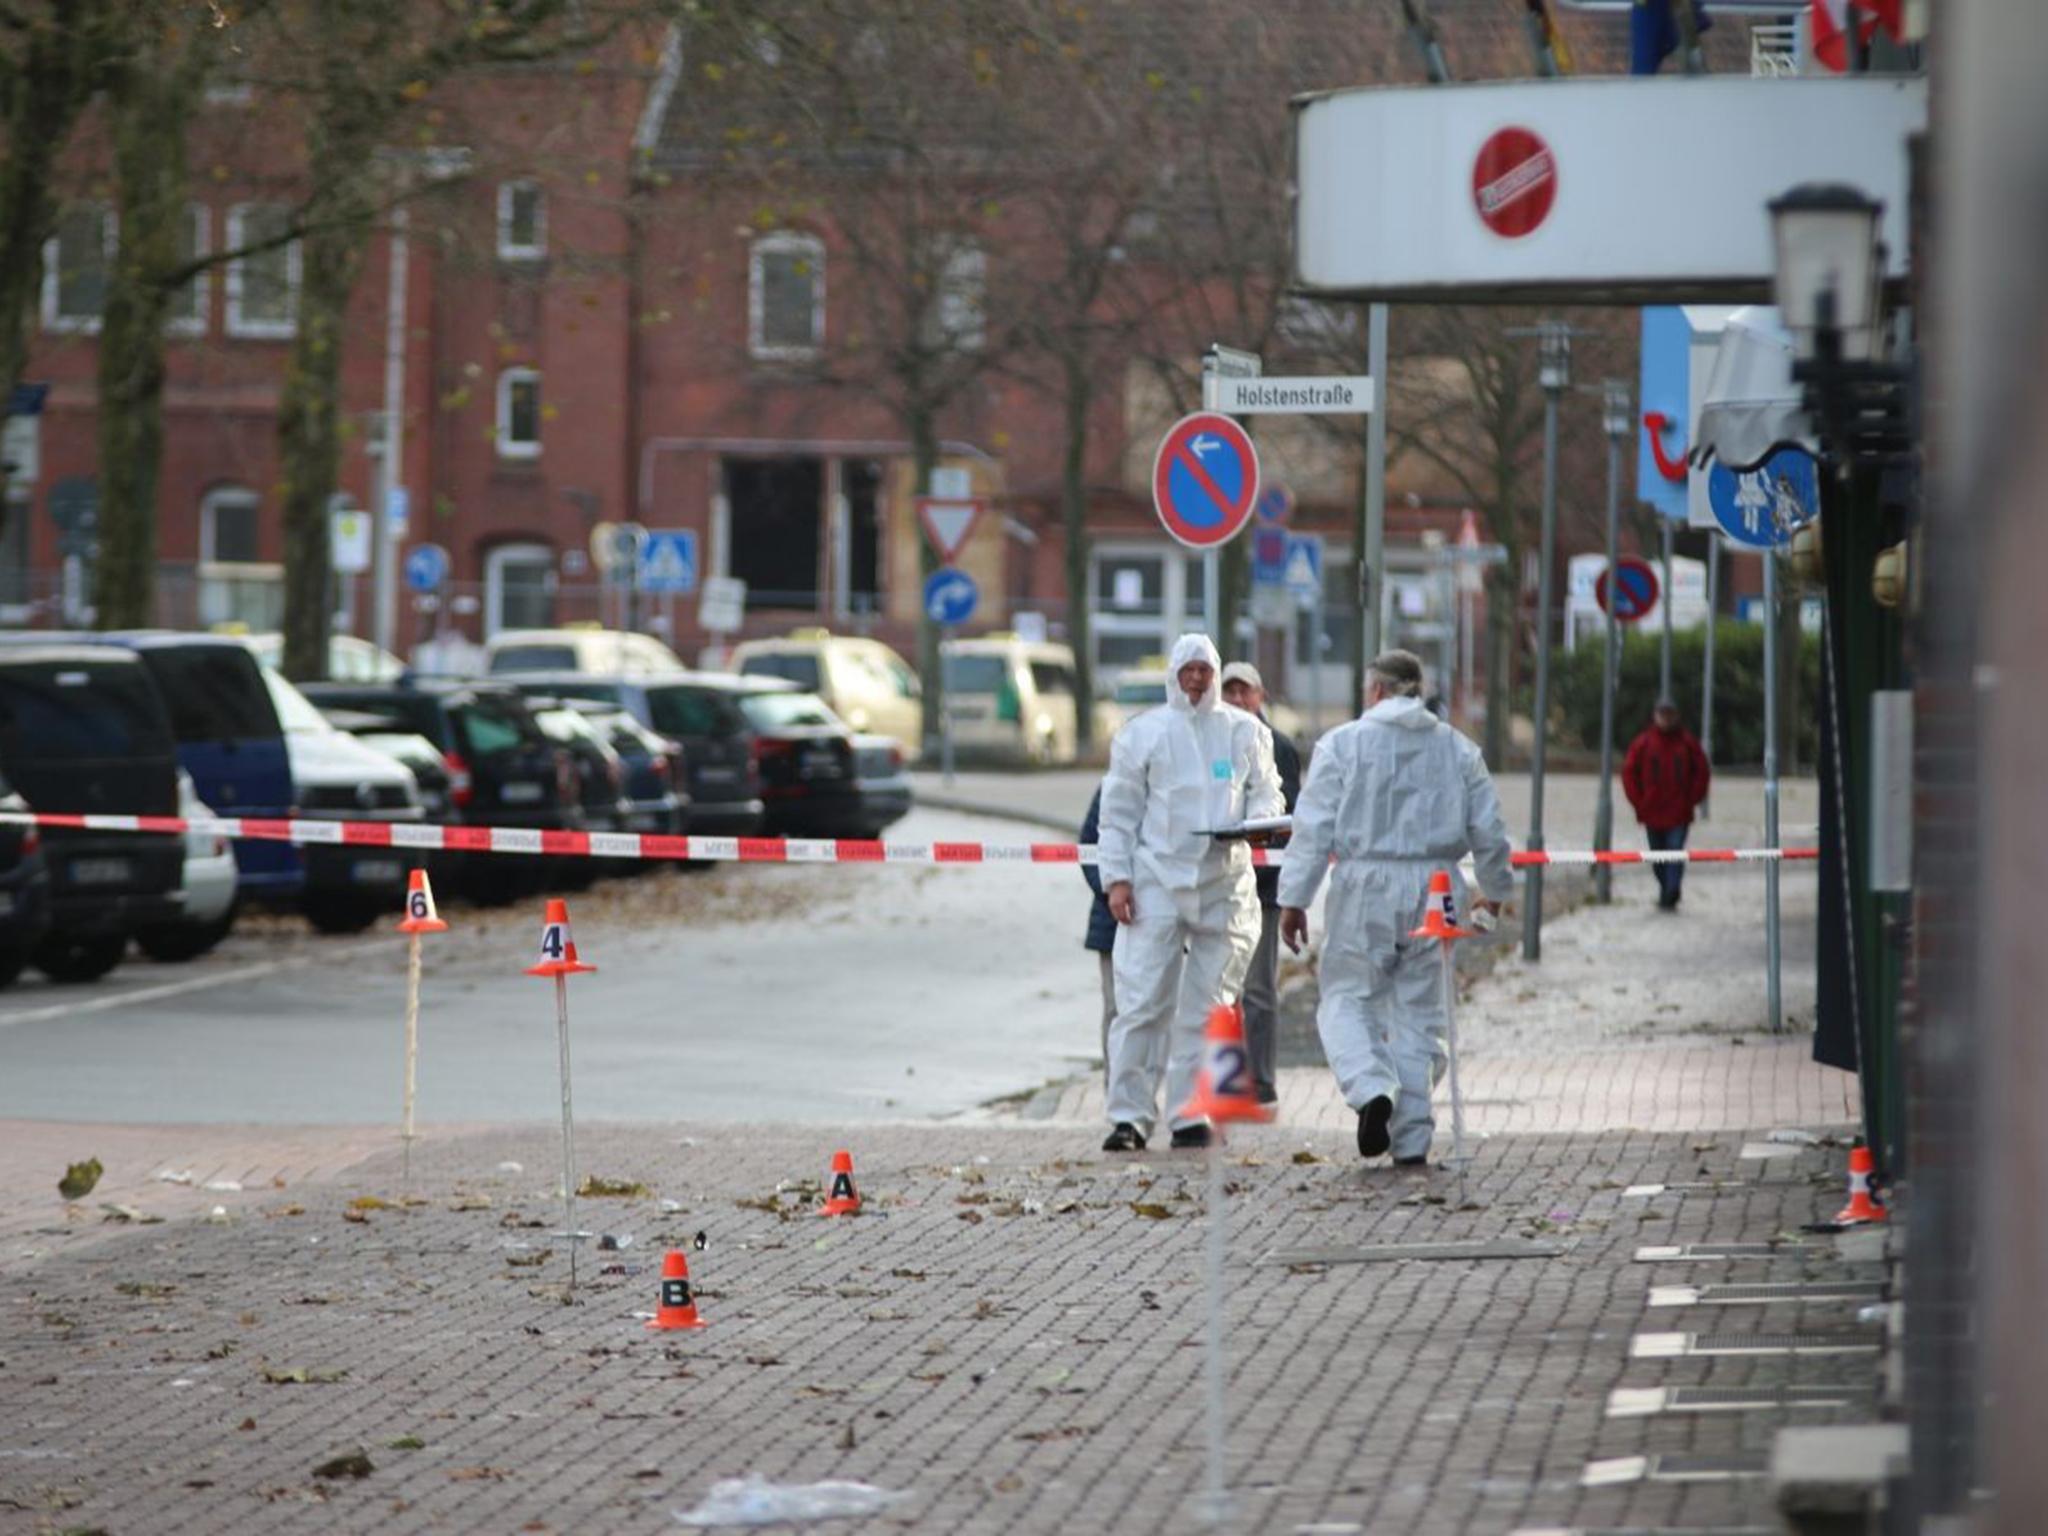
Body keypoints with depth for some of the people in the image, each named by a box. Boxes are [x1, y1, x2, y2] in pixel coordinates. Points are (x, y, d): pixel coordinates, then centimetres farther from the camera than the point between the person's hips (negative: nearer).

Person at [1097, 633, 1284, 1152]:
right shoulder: (1143, 733, 7)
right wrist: (1116, 877, -3)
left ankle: (1192, 1115, 10)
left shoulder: (1246, 732, 12)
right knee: (1143, 1003, -7)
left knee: (1207, 1006, 4)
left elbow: (1266, 793, 15)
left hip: (1226, 884, 2)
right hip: (1157, 880, -2)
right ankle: (1129, 1116, -5)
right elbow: (1119, 812, 7)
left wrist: (1257, 820, -9)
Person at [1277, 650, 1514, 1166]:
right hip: (1433, 890, 3)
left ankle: (1371, 1089, -20)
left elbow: (1314, 829, -5)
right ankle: (1411, 1138, 8)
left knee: (1347, 998, 7)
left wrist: (1294, 899, -1)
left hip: (1365, 890, -3)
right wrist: (1495, 890, 26)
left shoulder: (1342, 744, -1)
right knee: (1418, 1010, 9)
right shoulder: (1457, 749, 8)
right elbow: (1488, 830, 10)